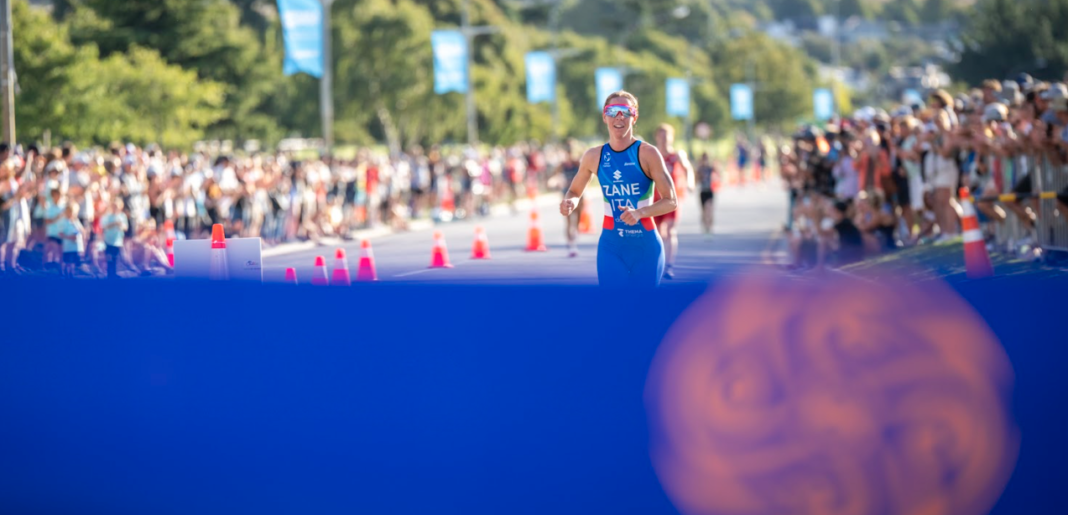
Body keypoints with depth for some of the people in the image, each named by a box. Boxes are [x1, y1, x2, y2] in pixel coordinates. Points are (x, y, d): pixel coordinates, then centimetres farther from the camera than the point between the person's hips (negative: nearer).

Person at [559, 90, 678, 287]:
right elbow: (575, 191, 18)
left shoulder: (647, 154, -7)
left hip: (646, 247, -2)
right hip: (611, 247, 2)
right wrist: (570, 202, -6)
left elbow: (671, 201, -9)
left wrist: (640, 212, -27)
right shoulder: (594, 157, 3)